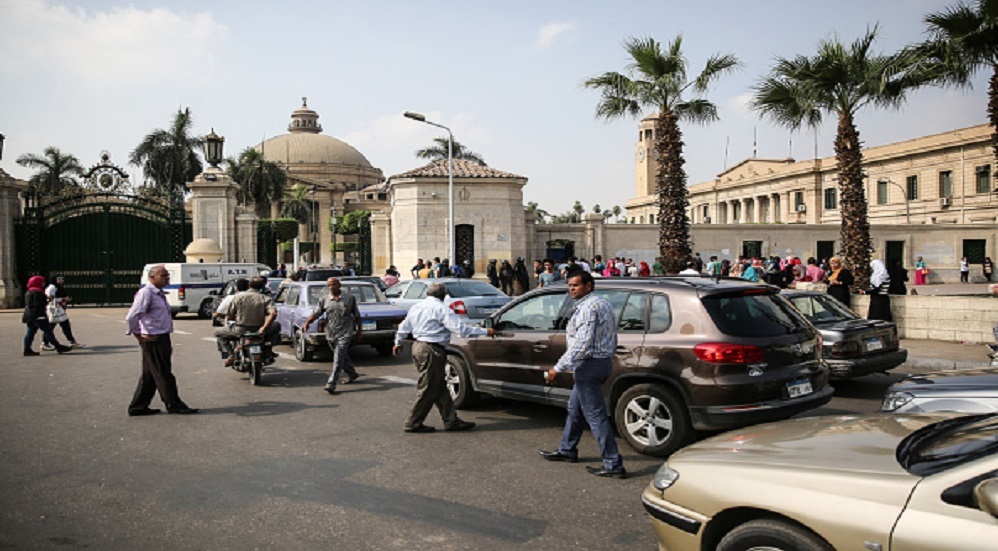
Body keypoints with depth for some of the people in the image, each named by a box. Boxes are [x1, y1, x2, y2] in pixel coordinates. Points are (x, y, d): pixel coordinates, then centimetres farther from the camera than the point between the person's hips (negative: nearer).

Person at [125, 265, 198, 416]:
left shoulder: (159, 294, 16)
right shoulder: (146, 293, -14)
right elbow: (131, 317, -23)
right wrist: (139, 334, -12)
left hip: (162, 339, 10)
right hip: (153, 340, -10)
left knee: (150, 375, 14)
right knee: (163, 374, -1)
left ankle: (138, 407, 22)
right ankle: (174, 405, 6)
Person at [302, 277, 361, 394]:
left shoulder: (350, 298, 0)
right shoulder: (324, 300, 3)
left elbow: (356, 316, 8)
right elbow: (315, 314, -7)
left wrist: (358, 330, 11)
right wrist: (306, 322, -24)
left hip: (344, 334, -4)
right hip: (330, 334, 4)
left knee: (338, 359, -12)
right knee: (343, 357, 18)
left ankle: (331, 384, -15)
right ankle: (352, 374, 40)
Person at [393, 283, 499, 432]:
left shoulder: (416, 306, 14)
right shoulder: (440, 308, -12)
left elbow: (404, 327, 25)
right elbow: (460, 328, -19)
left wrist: (398, 343, 43)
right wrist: (485, 331, -15)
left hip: (418, 347, 10)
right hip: (431, 351, -10)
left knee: (440, 387, 12)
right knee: (428, 389, 0)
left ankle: (451, 421, 15)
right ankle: (413, 424, 8)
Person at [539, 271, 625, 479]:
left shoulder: (588, 308, -19)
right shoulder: (603, 304, 15)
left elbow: (581, 345, -25)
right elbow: (612, 340, 21)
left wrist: (558, 368, -22)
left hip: (589, 365, -11)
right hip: (603, 360, 11)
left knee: (596, 415, -7)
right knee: (575, 407, 21)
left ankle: (613, 465, -3)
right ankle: (567, 450, 34)